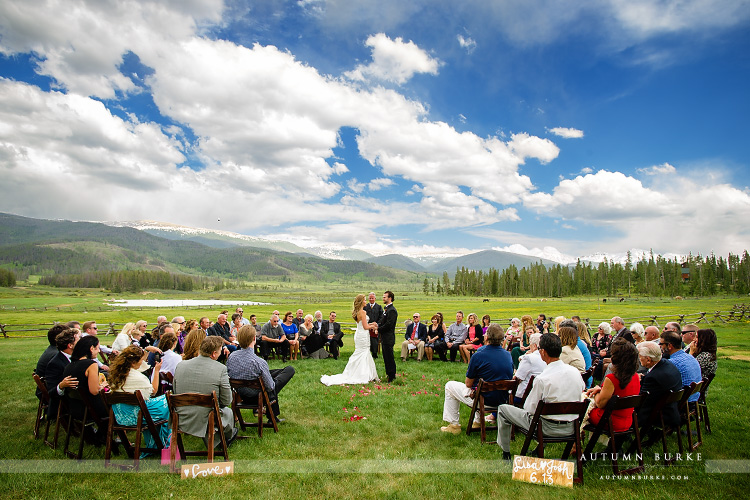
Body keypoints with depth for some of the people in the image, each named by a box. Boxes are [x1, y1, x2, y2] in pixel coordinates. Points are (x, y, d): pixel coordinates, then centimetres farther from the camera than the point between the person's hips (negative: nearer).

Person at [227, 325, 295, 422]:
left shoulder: (231, 356, -17)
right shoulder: (260, 362, -34)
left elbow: (228, 376, 1)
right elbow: (270, 387, -22)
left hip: (240, 394, 6)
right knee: (290, 370, 8)